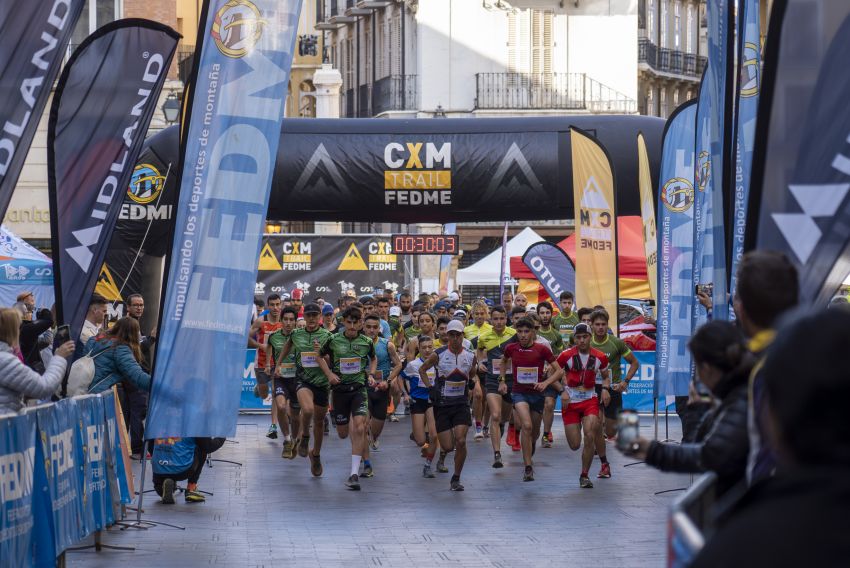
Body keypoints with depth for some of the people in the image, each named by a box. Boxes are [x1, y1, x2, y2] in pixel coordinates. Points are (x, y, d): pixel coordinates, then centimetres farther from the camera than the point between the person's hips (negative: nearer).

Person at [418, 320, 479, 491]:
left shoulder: (470, 356, 1)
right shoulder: (438, 355, -7)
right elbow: (422, 370, 7)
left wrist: (473, 381, 1)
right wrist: (430, 387, -5)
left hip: (461, 403, 1)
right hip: (442, 404, -1)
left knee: (461, 441, -15)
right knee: (448, 447, -2)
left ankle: (456, 479, 1)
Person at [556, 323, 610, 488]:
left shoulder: (600, 357, -1)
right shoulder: (566, 355, -9)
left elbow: (606, 376, 16)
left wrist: (605, 388, -5)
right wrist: (562, 391, -12)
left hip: (590, 400, 1)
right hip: (570, 401, -1)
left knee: (589, 436, -19)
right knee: (574, 445, -1)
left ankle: (584, 476, -2)